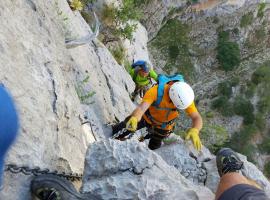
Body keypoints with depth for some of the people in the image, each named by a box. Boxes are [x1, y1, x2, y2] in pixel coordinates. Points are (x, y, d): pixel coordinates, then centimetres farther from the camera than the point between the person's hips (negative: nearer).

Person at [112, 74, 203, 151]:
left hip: (163, 126, 2)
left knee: (153, 148, 15)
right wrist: (134, 119, -73)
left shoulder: (186, 97, -33)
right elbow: (141, 108, -51)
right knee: (118, 134, 1)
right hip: (147, 117, -2)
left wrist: (195, 131, -57)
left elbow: (197, 118, -35)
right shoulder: (156, 91, -40)